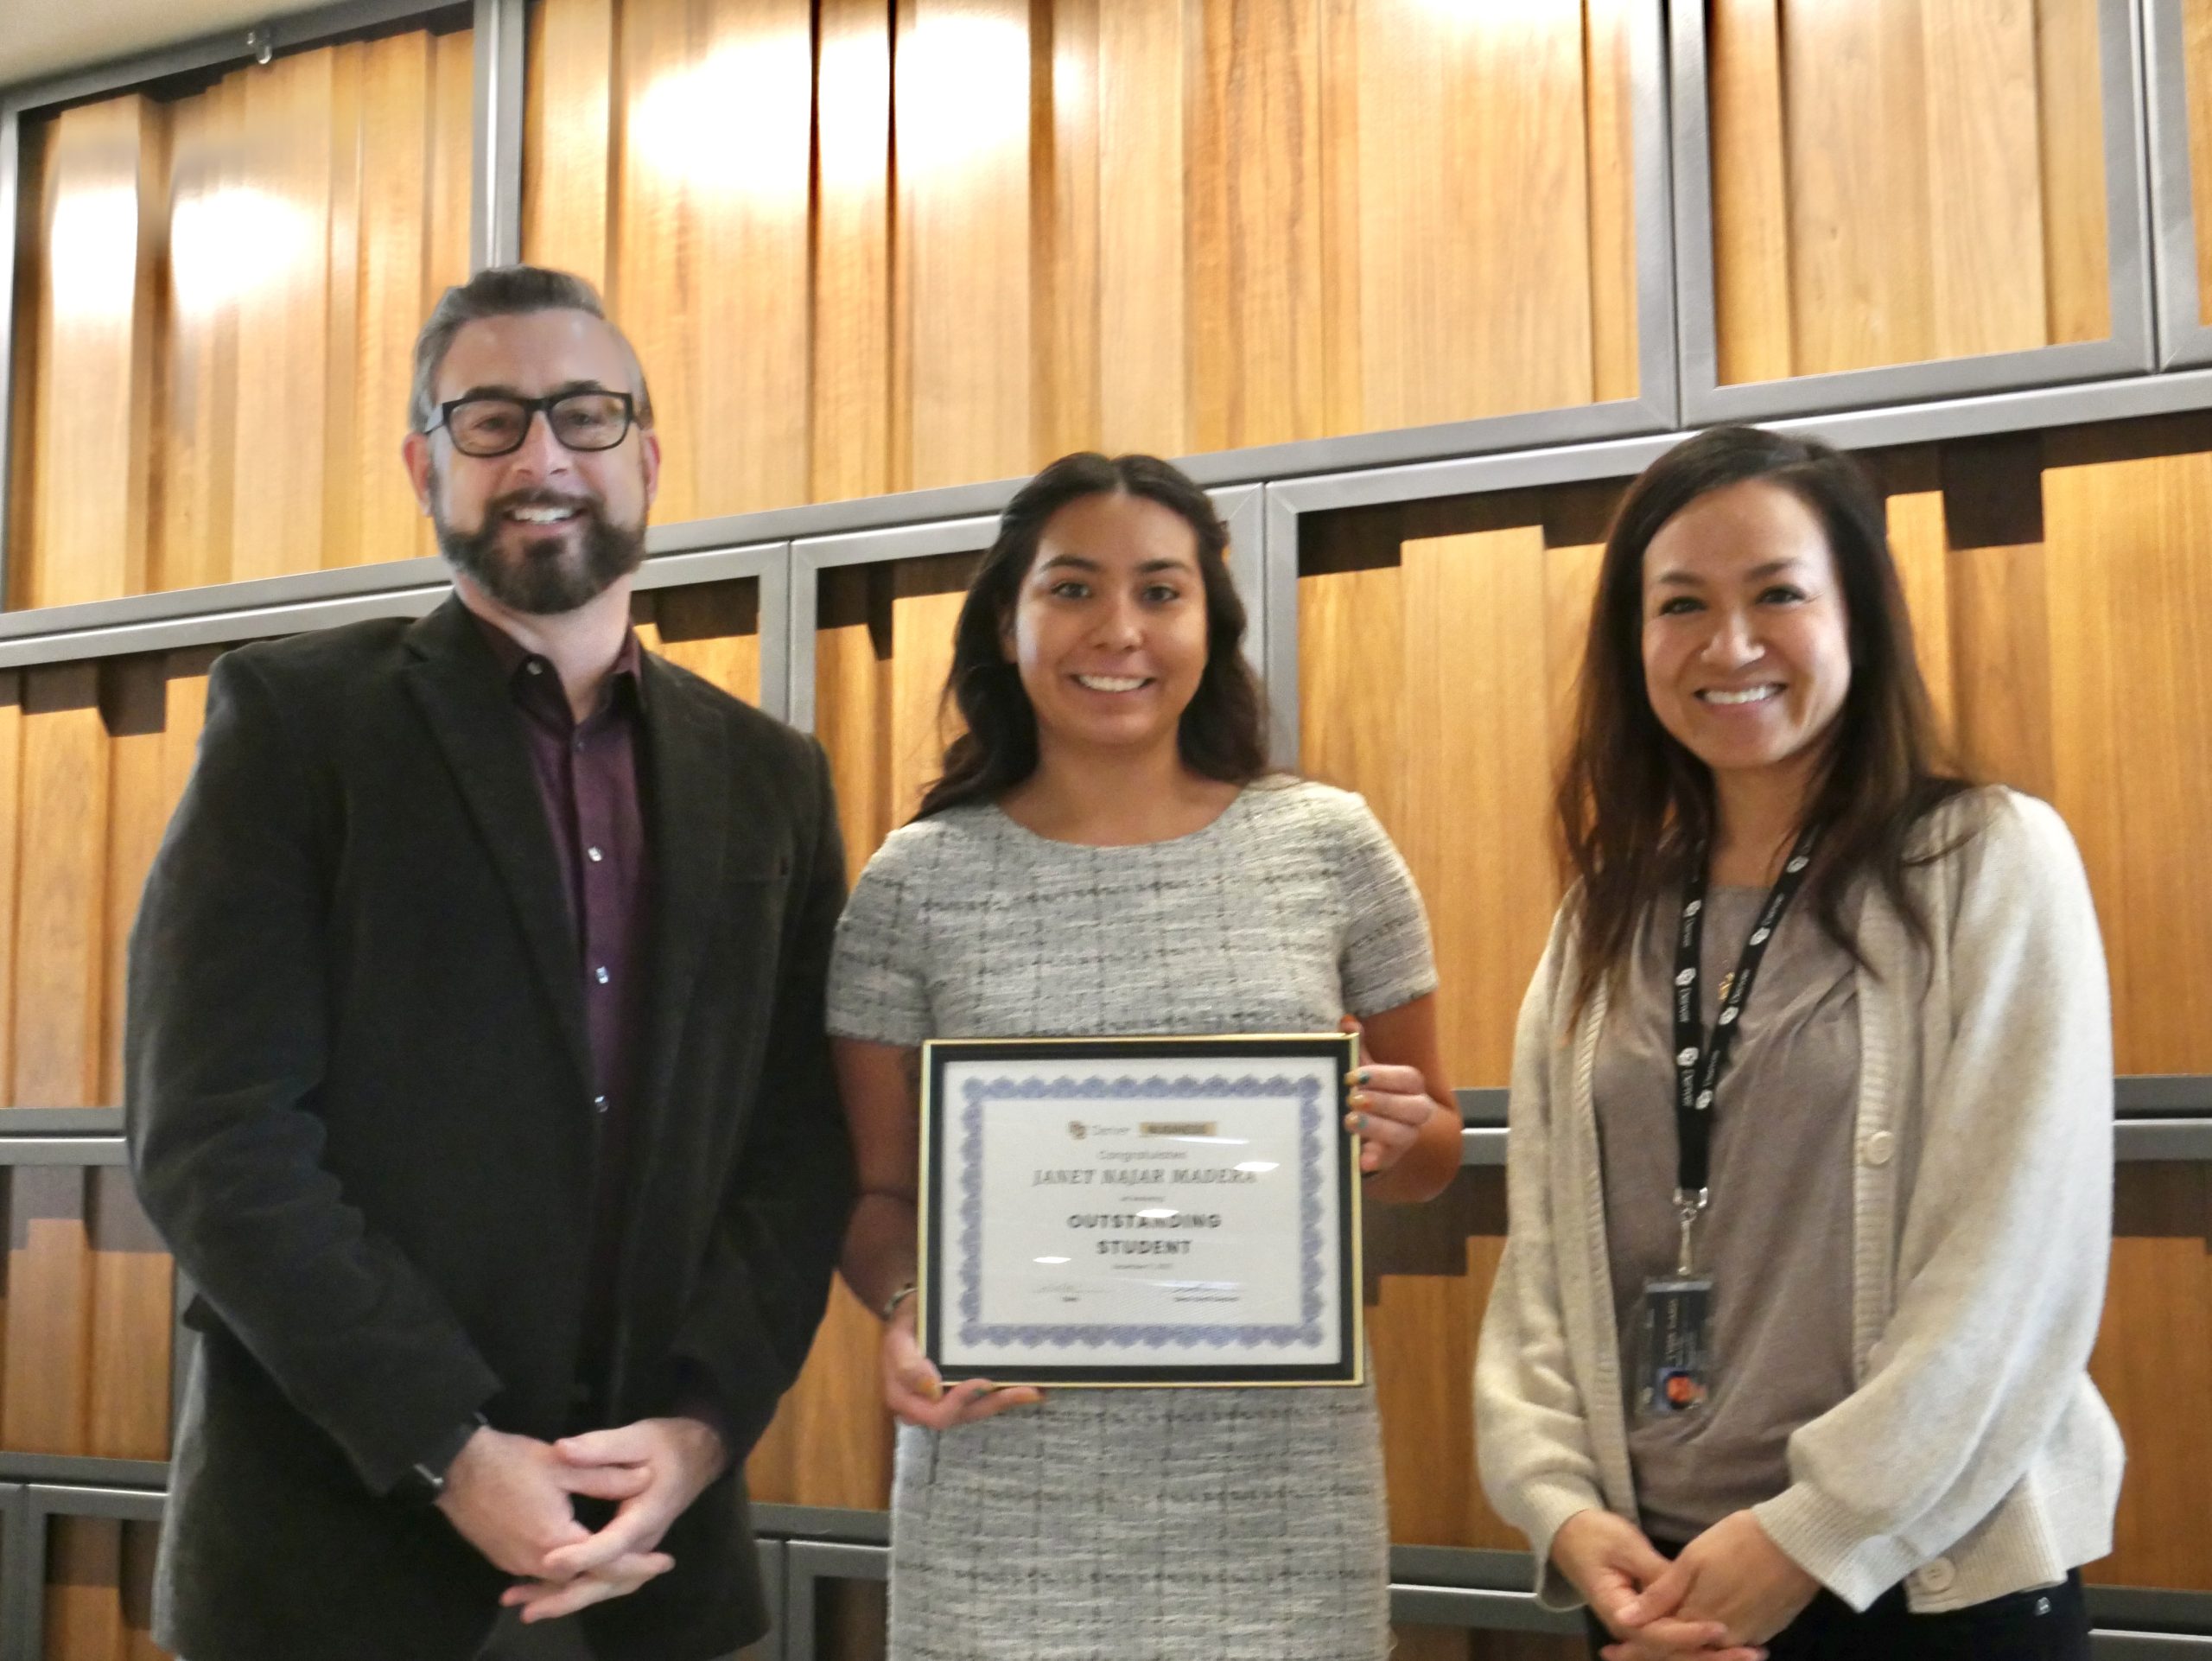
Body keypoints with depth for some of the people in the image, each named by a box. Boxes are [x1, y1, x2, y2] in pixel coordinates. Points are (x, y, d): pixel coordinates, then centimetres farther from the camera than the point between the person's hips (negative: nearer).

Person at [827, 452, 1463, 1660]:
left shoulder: (1331, 846, 1)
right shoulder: (915, 881, -1)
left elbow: (1432, 1154, 10)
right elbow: (875, 1189, 6)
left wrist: (1398, 1131, -12)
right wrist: (905, 1313, -15)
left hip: (1279, 1483, 1)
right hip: (1008, 1493, -1)